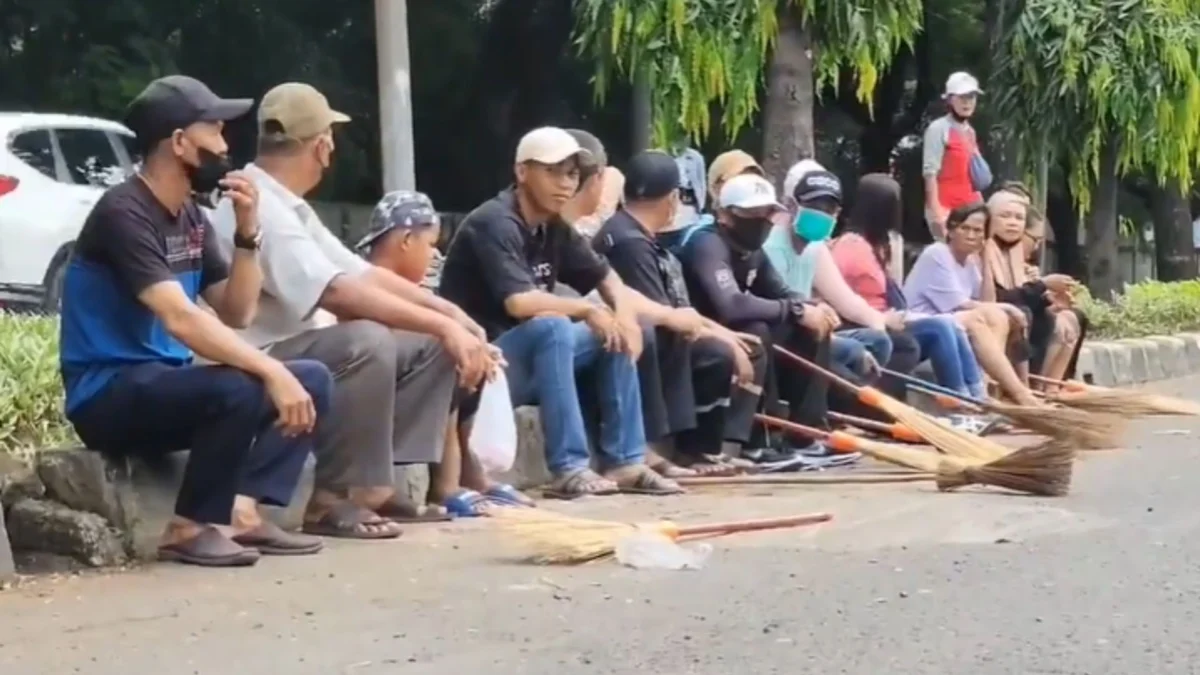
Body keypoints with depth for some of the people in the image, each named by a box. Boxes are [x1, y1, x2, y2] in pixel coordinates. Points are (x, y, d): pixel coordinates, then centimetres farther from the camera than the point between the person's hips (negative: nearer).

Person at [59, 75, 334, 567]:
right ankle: (190, 527, -16)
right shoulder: (124, 213, -17)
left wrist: (248, 232, -5)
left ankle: (240, 510, -13)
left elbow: (236, 314, 8)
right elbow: (180, 320, -29)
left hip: (165, 385, 9)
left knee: (313, 379, 0)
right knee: (240, 388, -33)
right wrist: (272, 372, -33)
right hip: (111, 396, -9)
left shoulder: (191, 217, 10)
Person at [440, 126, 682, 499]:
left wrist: (624, 314, -5)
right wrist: (587, 309, -17)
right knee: (553, 328, -32)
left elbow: (607, 278, 18)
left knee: (616, 333, 5)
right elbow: (519, 303, -31)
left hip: (528, 360, 9)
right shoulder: (495, 224, -19)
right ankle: (569, 469, -30)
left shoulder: (555, 228, 8)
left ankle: (625, 462, 2)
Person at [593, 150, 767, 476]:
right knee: (720, 355, -27)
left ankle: (706, 448, 2)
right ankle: (695, 451, -13)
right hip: (636, 348, -11)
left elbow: (677, 310, 15)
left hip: (659, 345, 11)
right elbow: (665, 318, -21)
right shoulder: (628, 241, -19)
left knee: (750, 354, 10)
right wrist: (723, 337, -11)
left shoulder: (641, 239, 13)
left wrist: (723, 334, 6)